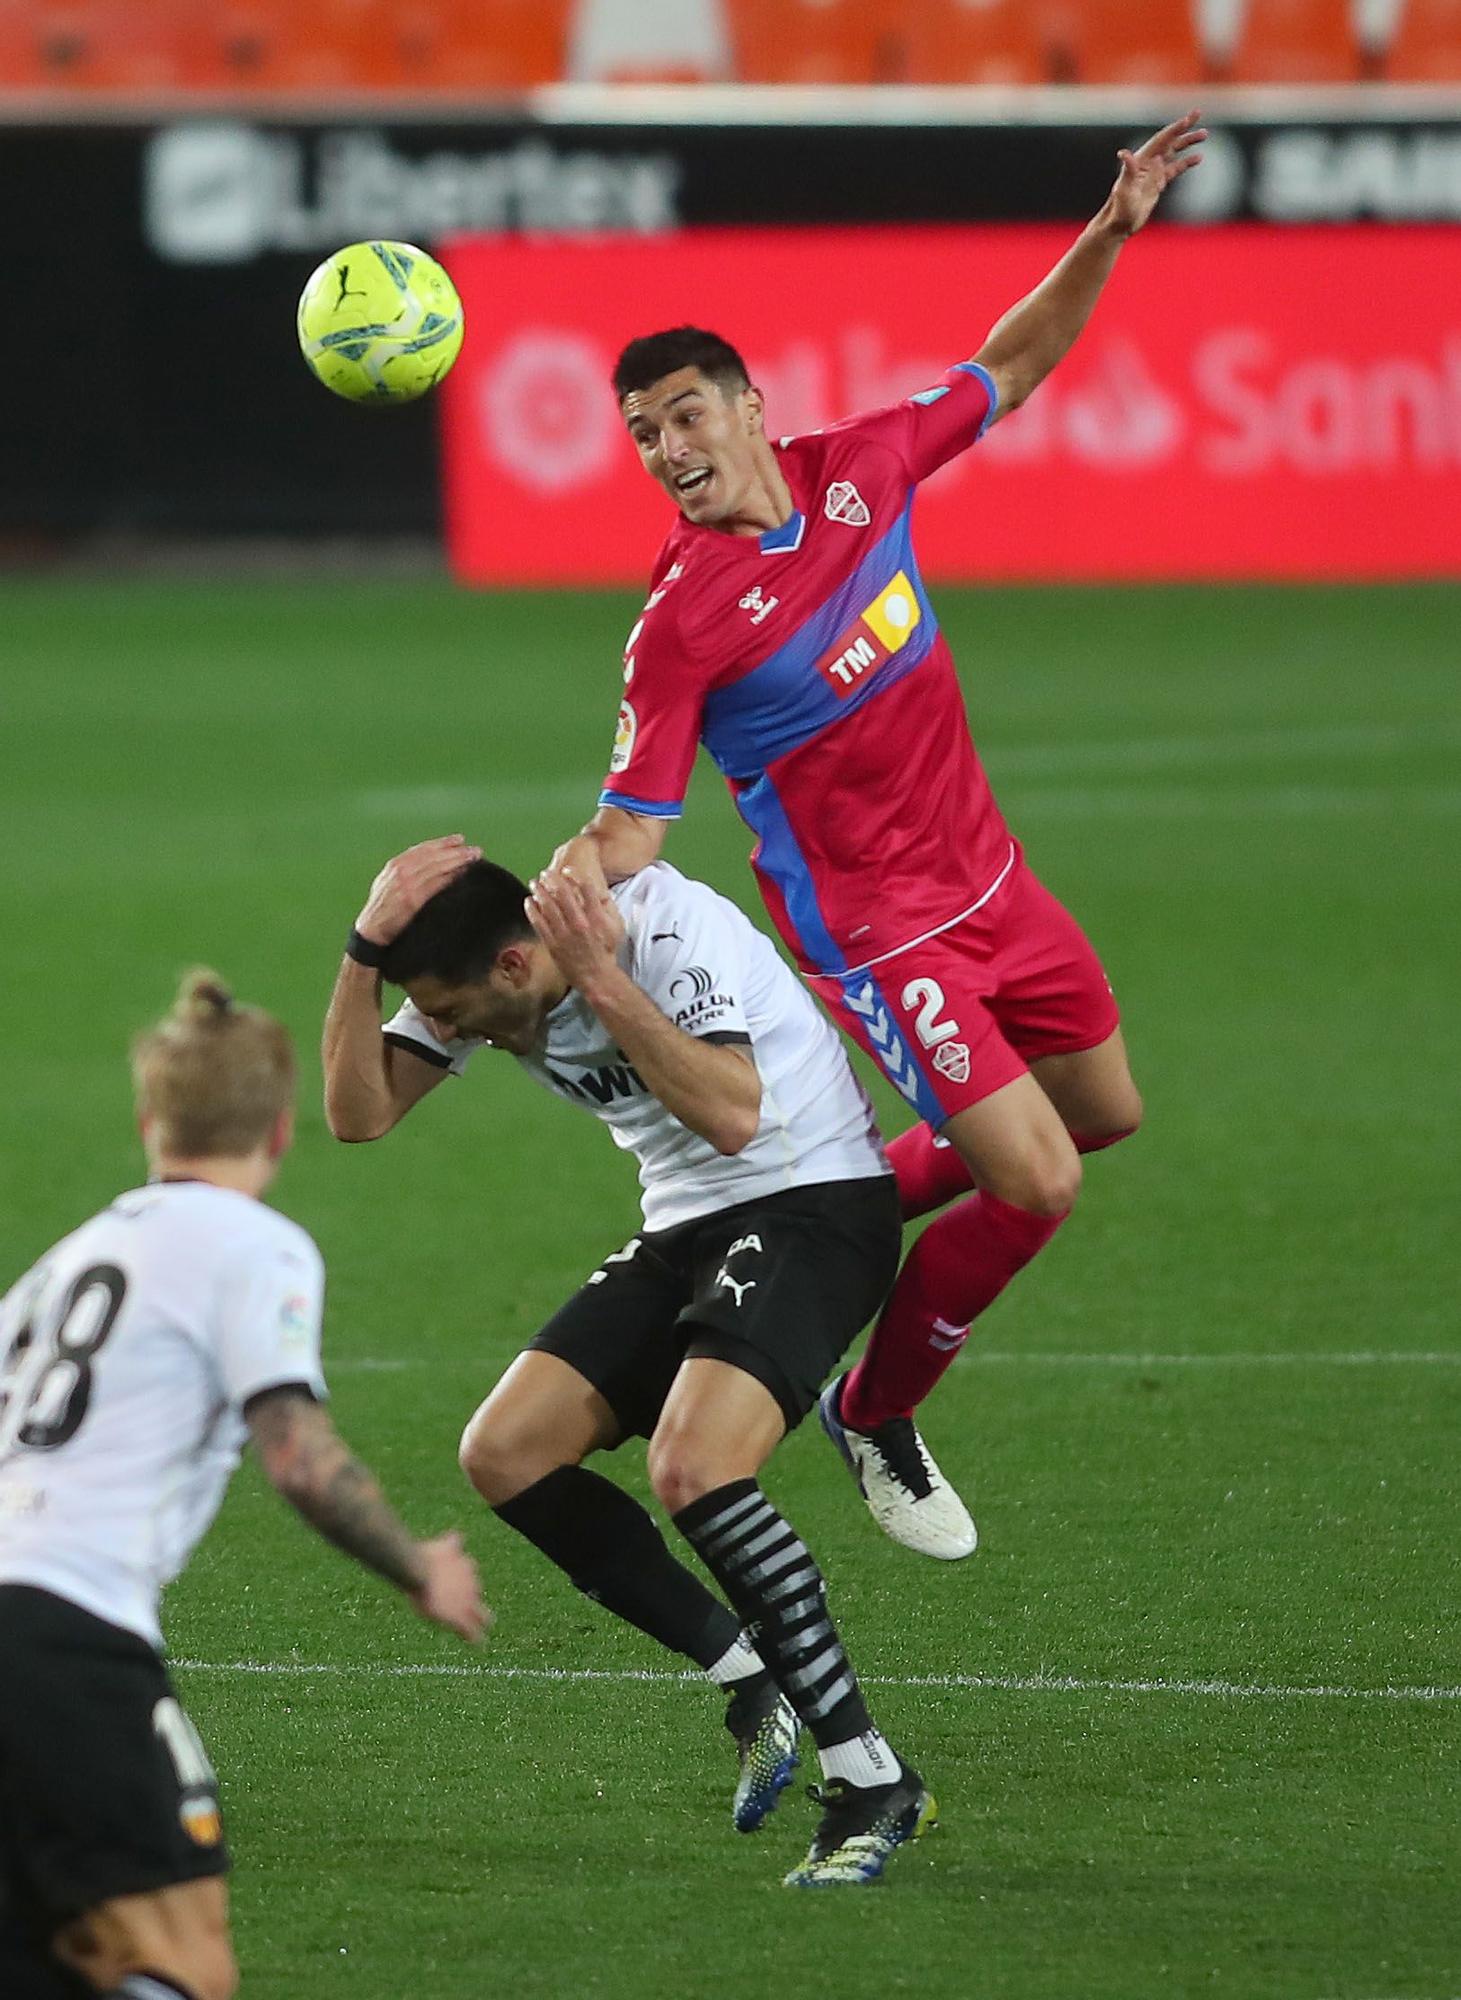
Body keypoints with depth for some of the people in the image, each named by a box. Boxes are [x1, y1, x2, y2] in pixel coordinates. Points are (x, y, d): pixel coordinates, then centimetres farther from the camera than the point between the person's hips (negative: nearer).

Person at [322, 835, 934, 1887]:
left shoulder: (671, 926, -23)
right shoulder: (483, 981, -1)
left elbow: (731, 1116, -33)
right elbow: (358, 1112, -5)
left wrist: (599, 979, -33)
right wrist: (367, 951, -17)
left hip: (816, 1201, -9)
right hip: (685, 1233, 9)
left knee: (692, 1467, -29)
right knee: (504, 1454, -6)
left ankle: (874, 1780, -21)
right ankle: (753, 1682, 2)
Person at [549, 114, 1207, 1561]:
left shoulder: (855, 468, -7)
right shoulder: (683, 622, -22)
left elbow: (1009, 368, 9)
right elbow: (628, 829, -20)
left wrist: (1110, 235, -2)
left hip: (986, 874, 7)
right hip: (872, 926, -7)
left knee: (1102, 1111, 20)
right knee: (1036, 1182, -13)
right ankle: (875, 1420, 9)